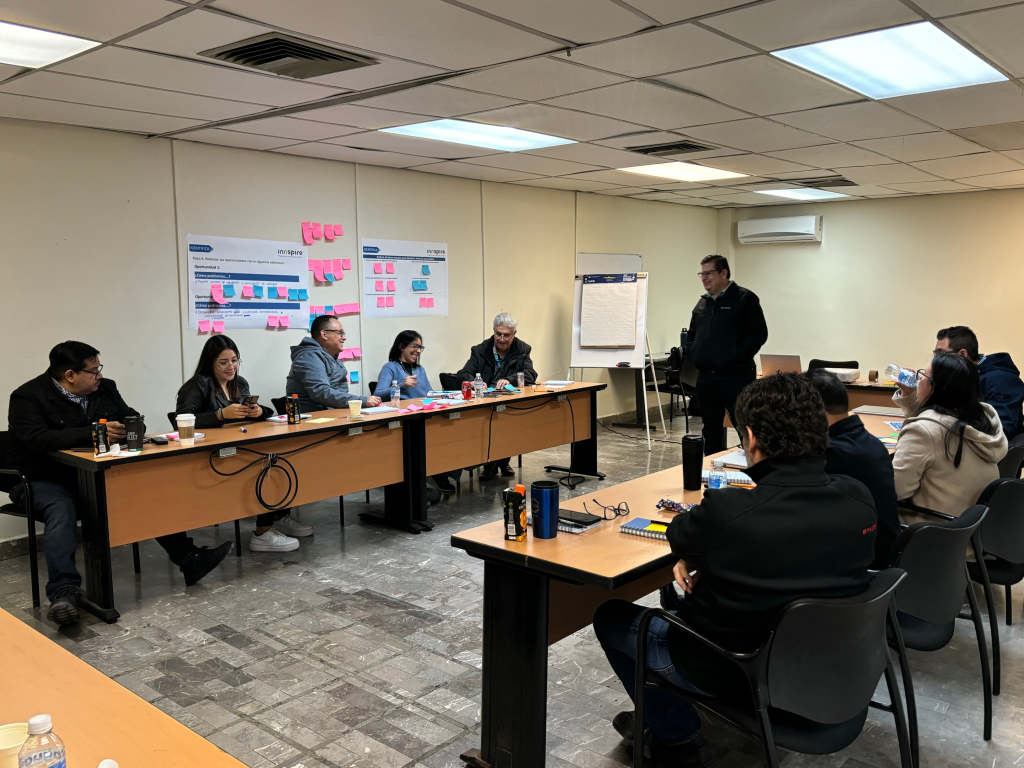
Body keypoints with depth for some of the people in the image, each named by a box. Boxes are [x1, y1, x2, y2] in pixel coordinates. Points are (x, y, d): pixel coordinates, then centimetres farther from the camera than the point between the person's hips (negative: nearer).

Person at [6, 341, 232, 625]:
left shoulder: (105, 389, 6)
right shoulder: (28, 397, -11)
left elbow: (132, 418, 11)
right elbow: (37, 440, -27)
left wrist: (128, 430, -15)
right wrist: (93, 433, -35)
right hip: (46, 480, -5)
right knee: (61, 513, -37)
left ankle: (189, 560, -13)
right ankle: (64, 592, -42)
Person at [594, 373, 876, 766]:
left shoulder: (726, 512, -34)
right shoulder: (859, 500, -16)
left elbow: (678, 537, -11)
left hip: (734, 671, -6)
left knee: (610, 617, 16)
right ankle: (664, 717, 41)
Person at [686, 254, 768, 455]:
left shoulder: (745, 299, -6)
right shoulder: (702, 303, 15)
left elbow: (759, 334, -11)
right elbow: (691, 335, 25)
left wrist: (736, 357, -17)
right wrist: (693, 354, 8)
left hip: (736, 376, -7)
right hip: (705, 376, 7)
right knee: (711, 426, 14)